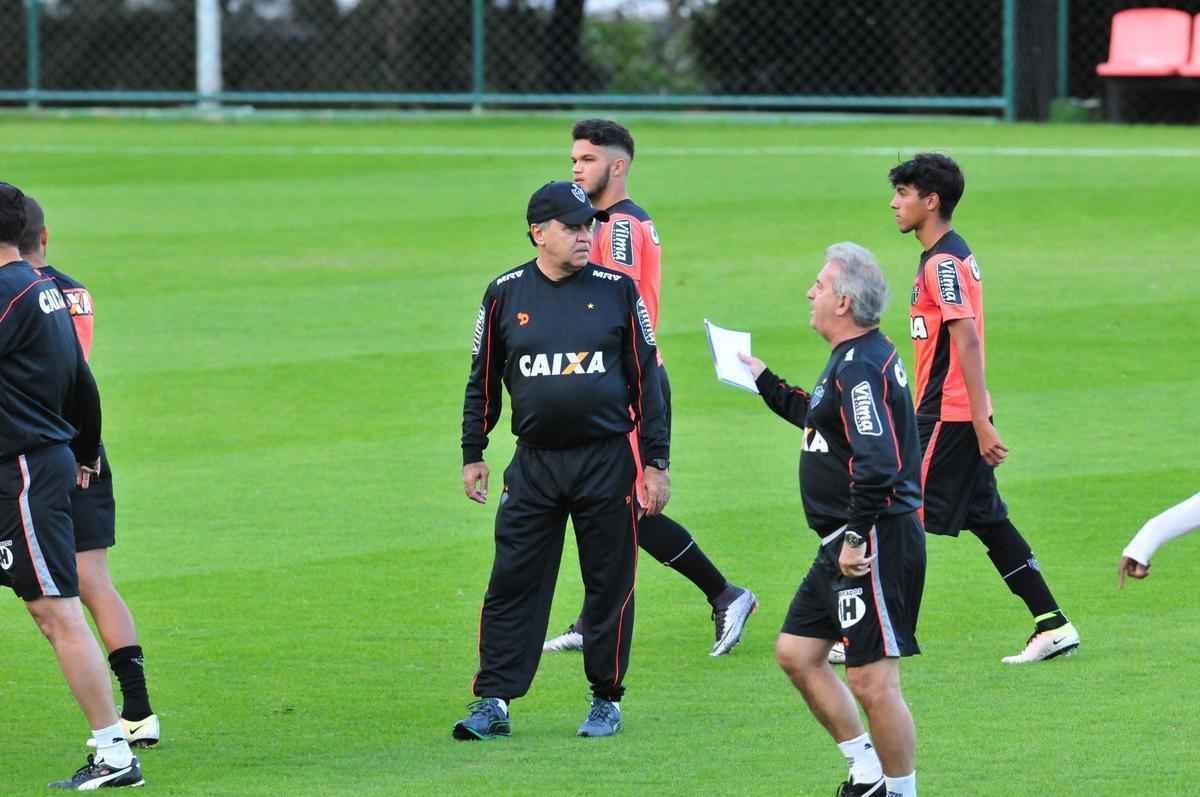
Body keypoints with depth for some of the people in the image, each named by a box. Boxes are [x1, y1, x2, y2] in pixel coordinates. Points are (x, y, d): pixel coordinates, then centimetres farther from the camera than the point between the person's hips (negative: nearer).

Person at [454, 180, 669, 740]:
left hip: (607, 461, -1)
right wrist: (473, 454, 11)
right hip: (534, 464, 1)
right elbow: (483, 380, 13)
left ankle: (606, 700, 17)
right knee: (512, 584, -2)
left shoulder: (616, 290, 1)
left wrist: (656, 462, 0)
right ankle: (493, 703, 1)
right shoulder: (506, 294, 4)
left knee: (610, 584, 5)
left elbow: (647, 378, 3)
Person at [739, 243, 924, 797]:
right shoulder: (855, 358, 14)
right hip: (843, 543, 11)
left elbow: (876, 465, -28)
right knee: (796, 654, 17)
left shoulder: (861, 366, -19)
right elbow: (822, 418, 35)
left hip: (874, 543, -11)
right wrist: (766, 382, 38)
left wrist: (856, 538, -26)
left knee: (871, 681, -8)